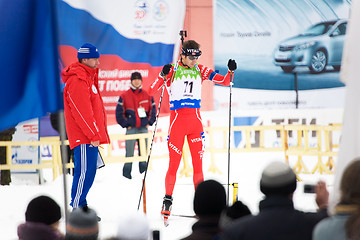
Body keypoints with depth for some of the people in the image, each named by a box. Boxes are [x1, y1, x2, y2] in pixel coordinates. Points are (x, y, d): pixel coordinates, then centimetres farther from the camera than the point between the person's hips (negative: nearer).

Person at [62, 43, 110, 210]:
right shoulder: (77, 81, -15)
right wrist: (93, 135, -19)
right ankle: (77, 209, -9)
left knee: (87, 172, 12)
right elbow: (82, 112, -20)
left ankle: (80, 207, 17)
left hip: (90, 137, 11)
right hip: (84, 139, -11)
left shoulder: (88, 78, 20)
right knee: (85, 172, -11)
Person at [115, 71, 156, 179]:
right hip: (131, 129, -3)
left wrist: (149, 122, 6)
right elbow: (119, 112, 2)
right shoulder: (125, 96, 1)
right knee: (129, 153, -5)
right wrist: (125, 125, -3)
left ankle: (143, 170, 16)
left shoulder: (147, 96, 9)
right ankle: (126, 173, 2)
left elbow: (153, 110, 16)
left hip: (144, 128, 3)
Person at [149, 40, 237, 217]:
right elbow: (152, 91, -11)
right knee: (174, 164, -5)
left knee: (198, 162, 2)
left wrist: (230, 71, -13)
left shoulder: (200, 71, 7)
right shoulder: (172, 71, -3)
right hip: (177, 120, -3)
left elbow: (225, 81, 7)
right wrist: (162, 76, -28)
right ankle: (167, 200, 4)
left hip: (195, 121, 3)